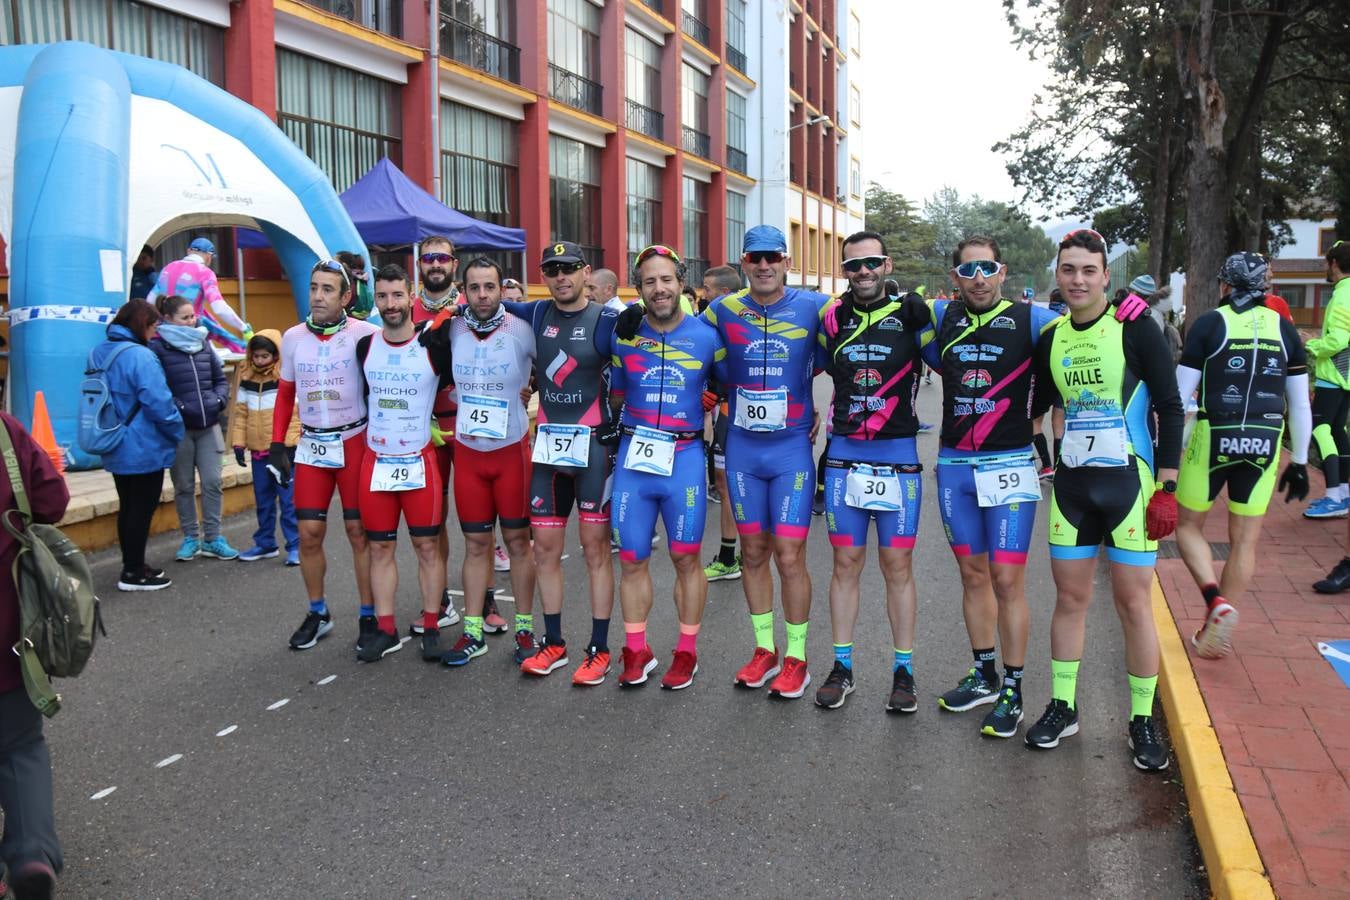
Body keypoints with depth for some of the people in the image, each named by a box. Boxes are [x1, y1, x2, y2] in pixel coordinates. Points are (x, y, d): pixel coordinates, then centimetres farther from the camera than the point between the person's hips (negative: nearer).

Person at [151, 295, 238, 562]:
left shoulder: (203, 343, 9)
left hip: (208, 425, 4)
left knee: (212, 482, 4)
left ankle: (212, 538, 13)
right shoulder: (158, 346, -9)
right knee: (184, 485, 9)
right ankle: (190, 538, 21)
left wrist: (219, 400, -1)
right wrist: (177, 408, -19)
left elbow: (220, 378, 16)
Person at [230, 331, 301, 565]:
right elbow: (240, 413, 11)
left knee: (289, 500, 0)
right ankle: (265, 544, 25)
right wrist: (238, 442, 6)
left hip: (284, 449, -5)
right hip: (258, 450, 5)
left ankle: (295, 545, 7)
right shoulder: (246, 379, 8)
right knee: (263, 501, 14)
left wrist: (297, 443, -12)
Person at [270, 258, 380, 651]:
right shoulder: (292, 337, 5)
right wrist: (277, 445, 9)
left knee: (359, 531, 1)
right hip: (311, 445, 4)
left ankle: (369, 616, 13)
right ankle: (317, 613, 22)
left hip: (355, 442, -4)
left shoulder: (366, 334, -9)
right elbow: (285, 394, 14)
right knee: (309, 533, 5)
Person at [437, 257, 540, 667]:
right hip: (467, 452, 3)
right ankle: (473, 633, 17)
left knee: (517, 540, 6)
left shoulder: (522, 331, -12)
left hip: (512, 450, -3)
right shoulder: (453, 330, -2)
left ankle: (525, 629, 17)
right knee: (475, 543, 9)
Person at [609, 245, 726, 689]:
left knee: (686, 558, 6)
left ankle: (686, 652, 19)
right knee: (632, 559, 7)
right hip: (633, 455, 2)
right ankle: (637, 651, 20)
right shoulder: (623, 336, 5)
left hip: (685, 456, -2)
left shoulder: (707, 336, -1)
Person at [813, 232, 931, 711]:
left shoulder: (912, 312, -3)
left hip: (898, 456, -2)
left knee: (897, 566, 3)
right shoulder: (833, 317, 5)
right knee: (846, 563, 7)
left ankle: (903, 670, 15)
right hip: (843, 455, 2)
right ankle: (842, 666, 18)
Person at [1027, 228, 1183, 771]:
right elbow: (1036, 405, 20)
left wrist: (1166, 488, -12)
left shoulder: (1134, 328, -8)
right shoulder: (1050, 339, 6)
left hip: (1129, 482, -4)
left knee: (1134, 603, 1)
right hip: (1072, 484, 4)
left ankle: (1143, 721, 15)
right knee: (1070, 598, 10)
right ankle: (1062, 708, 23)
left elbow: (1170, 408, -8)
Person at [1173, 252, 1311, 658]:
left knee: (1188, 524, 13)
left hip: (1213, 438, -3)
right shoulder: (1284, 328, 7)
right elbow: (1300, 404, 8)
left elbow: (1179, 395, -6)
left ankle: (1216, 601, -9)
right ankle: (1216, 628, 16)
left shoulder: (1210, 323, -3)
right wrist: (1299, 461, 16)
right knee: (1244, 539, 11)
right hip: (1264, 443, 3)